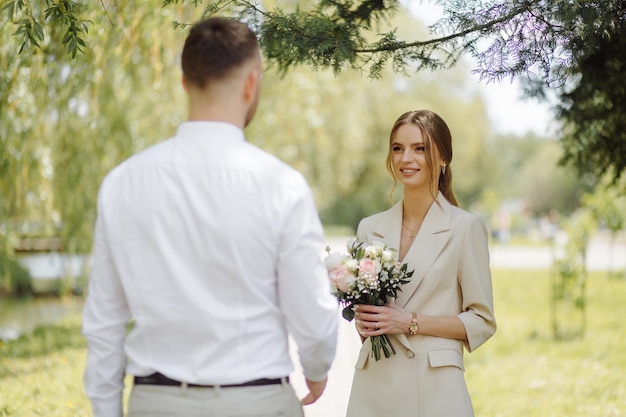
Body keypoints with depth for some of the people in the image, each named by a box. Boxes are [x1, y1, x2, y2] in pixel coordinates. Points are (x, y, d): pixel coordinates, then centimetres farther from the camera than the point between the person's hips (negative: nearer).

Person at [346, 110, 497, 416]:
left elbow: (482, 322, -3)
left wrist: (411, 322, -13)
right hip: (373, 383, 4)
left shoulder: (466, 227, -4)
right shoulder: (369, 228, 9)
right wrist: (364, 322, -4)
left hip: (433, 388, -4)